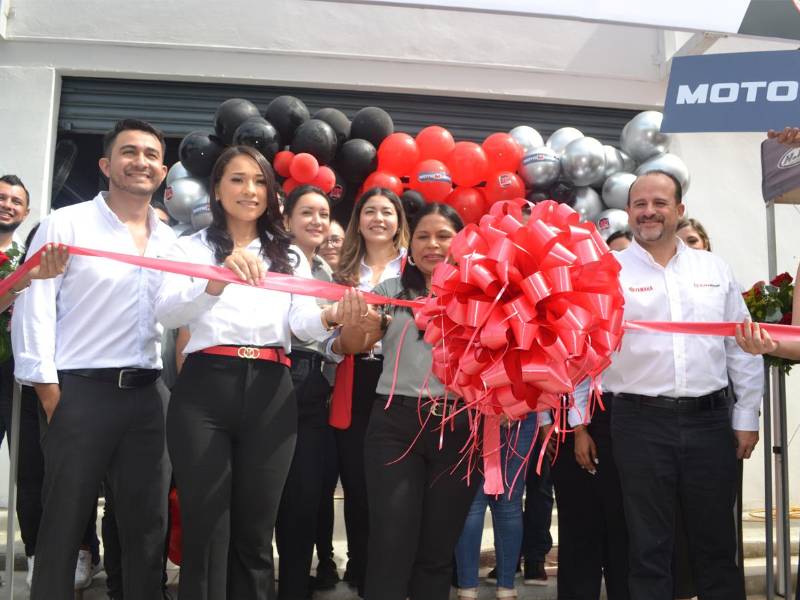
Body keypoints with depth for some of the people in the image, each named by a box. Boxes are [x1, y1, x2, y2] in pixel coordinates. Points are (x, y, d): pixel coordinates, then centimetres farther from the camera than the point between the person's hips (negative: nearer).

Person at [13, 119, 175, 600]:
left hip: (149, 394, 4)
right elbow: (35, 306, -6)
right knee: (64, 520, 4)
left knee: (149, 521, 9)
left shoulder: (172, 241, 13)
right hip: (81, 391, -4)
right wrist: (47, 386, -10)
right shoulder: (66, 225, 0)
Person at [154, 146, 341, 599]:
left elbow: (302, 323, 1)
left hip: (269, 393, 2)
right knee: (206, 528, 0)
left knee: (255, 531, 8)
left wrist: (330, 317, -23)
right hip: (204, 389, -2)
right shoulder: (191, 248, 9)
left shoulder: (291, 256, 17)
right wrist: (220, 281, -28)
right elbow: (167, 313, -10)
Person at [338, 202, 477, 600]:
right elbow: (354, 345, 1)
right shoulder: (391, 290, 9)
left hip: (459, 426, 1)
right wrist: (352, 325, -22)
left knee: (438, 549, 11)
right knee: (391, 547, -2)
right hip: (397, 424, 0)